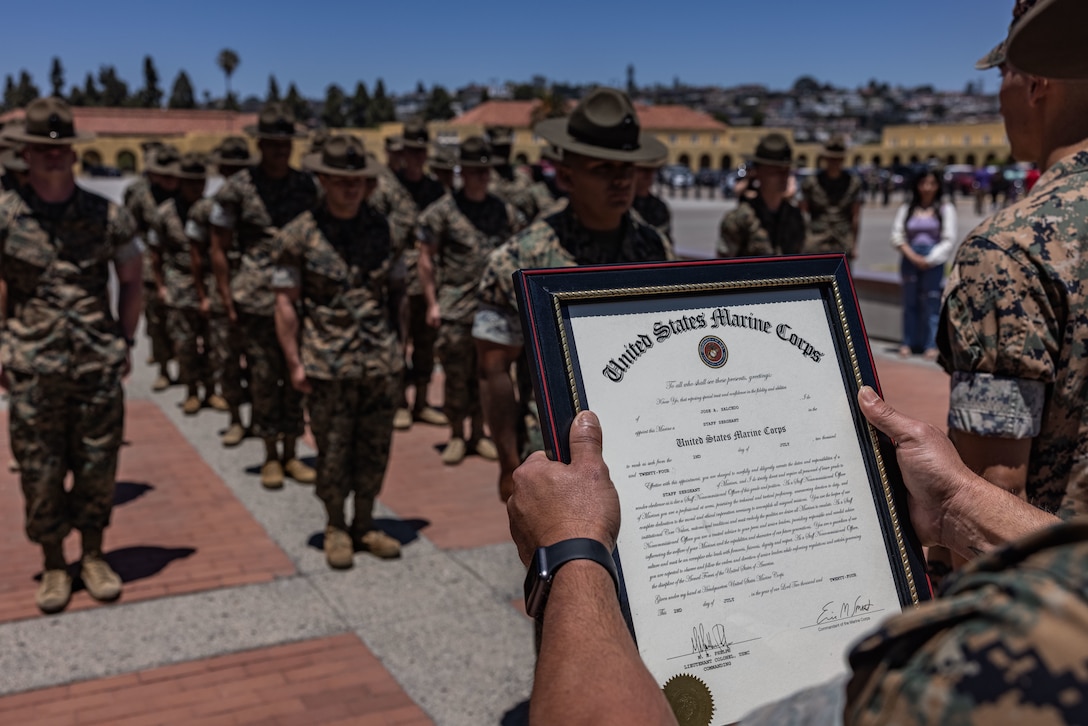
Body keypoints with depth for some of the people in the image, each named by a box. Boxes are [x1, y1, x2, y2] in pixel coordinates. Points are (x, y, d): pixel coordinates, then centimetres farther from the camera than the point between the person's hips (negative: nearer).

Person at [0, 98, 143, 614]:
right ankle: (53, 567, 23)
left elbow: (131, 280, 12)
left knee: (98, 467, 9)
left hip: (99, 366, 1)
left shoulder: (107, 216, 1)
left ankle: (93, 557, 27)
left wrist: (125, 342, 7)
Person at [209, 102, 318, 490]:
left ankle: (291, 454, 19)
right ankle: (270, 457, 16)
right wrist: (228, 300, -4)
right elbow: (218, 248, 1)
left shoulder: (307, 185, 7)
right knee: (264, 378, 2)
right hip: (256, 300, -3)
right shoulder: (238, 188, -3)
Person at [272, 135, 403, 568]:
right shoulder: (300, 235, -5)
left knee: (375, 448, 10)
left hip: (380, 362, 4)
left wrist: (397, 348, 9)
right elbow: (285, 302, -3)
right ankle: (335, 527, 24)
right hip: (328, 365, -3)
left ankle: (365, 524, 26)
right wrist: (294, 363, -6)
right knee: (333, 452, 6)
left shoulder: (380, 229, 6)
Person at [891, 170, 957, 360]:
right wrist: (912, 256, -8)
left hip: (934, 262, -2)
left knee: (932, 302, -5)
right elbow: (897, 235, 5)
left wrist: (929, 260, -8)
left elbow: (949, 240, 1)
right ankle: (908, 343, 9)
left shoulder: (945, 209, 6)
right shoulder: (906, 209, 11)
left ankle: (931, 345, -3)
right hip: (910, 260, 2)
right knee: (910, 302, 4)